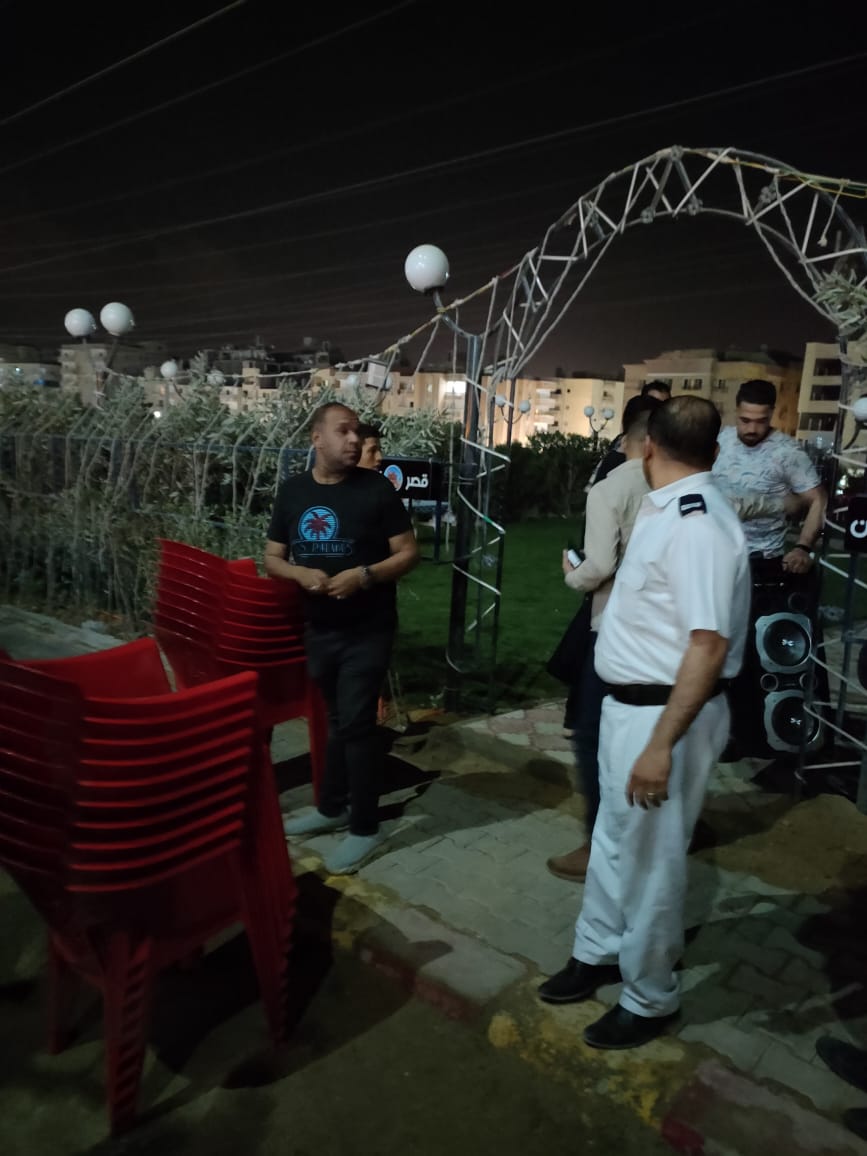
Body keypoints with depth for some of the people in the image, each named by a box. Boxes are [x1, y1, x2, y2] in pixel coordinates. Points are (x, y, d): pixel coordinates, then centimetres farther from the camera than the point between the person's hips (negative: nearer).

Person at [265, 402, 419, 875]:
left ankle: (364, 828, 14)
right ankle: (331, 808, 37)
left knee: (356, 723, -2)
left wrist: (365, 575, -24)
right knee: (335, 720, 19)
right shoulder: (292, 490, 3)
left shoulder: (376, 488, -8)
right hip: (318, 628, 4)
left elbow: (408, 553, -8)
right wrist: (300, 573, -15)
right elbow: (272, 557, 7)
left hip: (367, 629, -4)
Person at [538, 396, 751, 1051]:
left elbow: (709, 646, -28)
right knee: (613, 840, 22)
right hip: (629, 703, 9)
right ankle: (599, 952, 43)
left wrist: (661, 744, -29)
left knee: (650, 859, 8)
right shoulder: (668, 511, 6)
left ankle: (650, 998, 30)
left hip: (667, 714, -9)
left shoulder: (698, 524, -25)